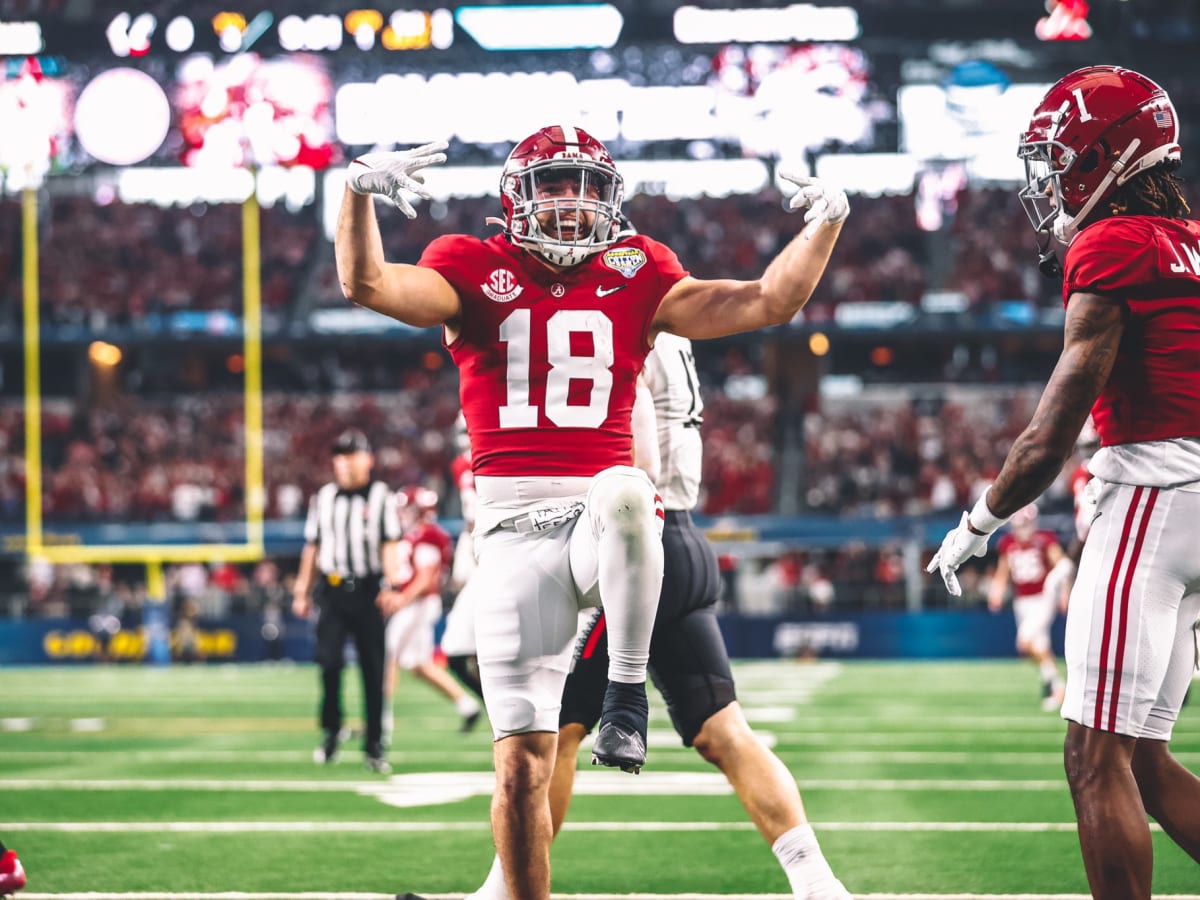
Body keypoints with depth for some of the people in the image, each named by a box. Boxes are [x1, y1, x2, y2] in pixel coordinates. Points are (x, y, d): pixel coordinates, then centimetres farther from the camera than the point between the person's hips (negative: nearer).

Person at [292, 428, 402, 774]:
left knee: (374, 670, 1)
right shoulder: (323, 498, 11)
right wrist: (302, 591, 15)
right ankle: (331, 730, 5)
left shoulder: (381, 497, 1)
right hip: (332, 589, 2)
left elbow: (390, 547, -5)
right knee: (329, 660, -13)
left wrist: (391, 586, -18)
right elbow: (313, 548, 16)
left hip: (367, 591, -2)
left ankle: (374, 744, 8)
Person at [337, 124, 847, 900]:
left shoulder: (635, 277, 10)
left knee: (624, 493, -41)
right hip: (514, 528, 0)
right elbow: (366, 285, -9)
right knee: (523, 768, -4)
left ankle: (628, 692, -23)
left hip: (603, 516, 0)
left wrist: (826, 223, 0)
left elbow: (768, 303, 8)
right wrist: (359, 190, -22)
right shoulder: (476, 271, 6)